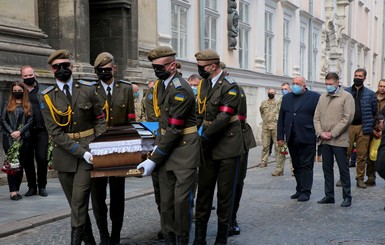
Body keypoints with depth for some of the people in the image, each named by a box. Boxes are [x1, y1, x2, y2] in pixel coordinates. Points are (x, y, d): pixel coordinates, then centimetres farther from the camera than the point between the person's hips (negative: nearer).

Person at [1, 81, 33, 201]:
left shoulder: (28, 105, 12)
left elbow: (30, 121, 4)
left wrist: (20, 132, -10)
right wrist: (12, 133, -8)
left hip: (24, 138, 1)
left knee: (21, 164, 0)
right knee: (11, 163, -10)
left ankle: (16, 189, 8)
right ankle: (13, 191, -10)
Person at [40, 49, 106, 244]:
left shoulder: (88, 90, 1)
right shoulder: (47, 97, -1)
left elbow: (100, 120, 6)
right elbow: (55, 133, -8)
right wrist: (82, 153, -17)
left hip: (88, 150, -1)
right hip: (65, 154, 2)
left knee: (79, 201, -11)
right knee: (76, 203, 11)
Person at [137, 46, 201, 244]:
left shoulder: (181, 90, -18)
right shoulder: (160, 85, 9)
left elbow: (174, 130, -20)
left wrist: (154, 160, -16)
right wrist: (157, 145, 9)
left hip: (184, 150, -8)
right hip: (166, 149, 8)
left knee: (181, 199, -5)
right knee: (166, 200, 8)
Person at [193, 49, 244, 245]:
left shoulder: (229, 87, -13)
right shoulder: (204, 84, 10)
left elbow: (223, 118, -19)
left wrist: (204, 137, -18)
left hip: (227, 146, -7)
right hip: (209, 147, 7)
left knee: (225, 192, 3)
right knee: (204, 190, 8)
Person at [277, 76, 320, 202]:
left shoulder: (315, 97, -1)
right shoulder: (286, 98, 14)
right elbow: (281, 118, 13)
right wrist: (280, 136, 8)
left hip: (307, 138, -5)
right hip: (292, 139, 5)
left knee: (306, 165, -2)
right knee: (297, 166, 11)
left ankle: (306, 192, 3)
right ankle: (299, 190, 19)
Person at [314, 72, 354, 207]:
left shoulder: (346, 97, -2)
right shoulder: (322, 97, 15)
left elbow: (348, 118, -11)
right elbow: (317, 117, 13)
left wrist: (333, 133, -13)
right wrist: (320, 133, -3)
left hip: (339, 140, -5)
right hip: (324, 140, 5)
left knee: (343, 169, 0)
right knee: (327, 169, 9)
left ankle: (347, 197, 8)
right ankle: (329, 196, 16)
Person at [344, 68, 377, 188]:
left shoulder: (370, 94, 9)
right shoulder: (346, 92, 9)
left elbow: (374, 112, 10)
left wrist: (370, 127, 6)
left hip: (363, 128, 0)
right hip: (348, 127, 0)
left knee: (362, 155, 3)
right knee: (345, 153, -2)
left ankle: (360, 178, 12)